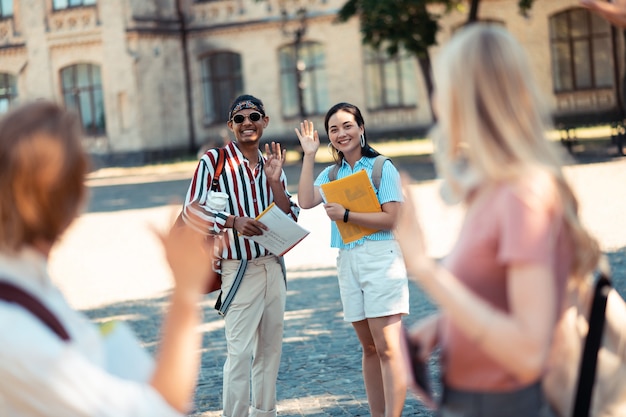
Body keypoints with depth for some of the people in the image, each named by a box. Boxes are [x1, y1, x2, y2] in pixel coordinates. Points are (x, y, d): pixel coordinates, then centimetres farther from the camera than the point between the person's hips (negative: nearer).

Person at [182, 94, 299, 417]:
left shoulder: (272, 165, 11)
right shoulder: (215, 160, -7)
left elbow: (290, 219, 6)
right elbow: (191, 208, -14)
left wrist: (274, 180, -9)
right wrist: (232, 221, -28)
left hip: (273, 266, 6)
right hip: (240, 269, -6)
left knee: (270, 348, 12)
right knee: (240, 351, -9)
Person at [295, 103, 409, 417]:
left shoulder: (382, 167, -3)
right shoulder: (332, 174, 12)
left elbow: (390, 219, -11)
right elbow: (306, 201, -5)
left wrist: (345, 215, -16)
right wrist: (309, 155, -3)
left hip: (381, 258, -6)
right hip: (347, 260, 6)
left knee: (387, 347, -10)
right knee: (369, 348, 10)